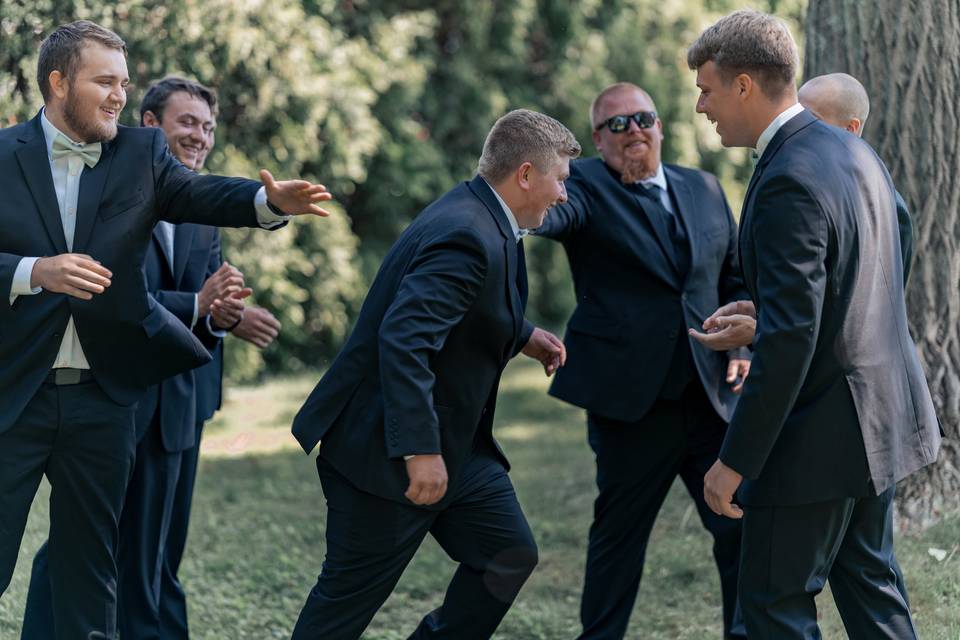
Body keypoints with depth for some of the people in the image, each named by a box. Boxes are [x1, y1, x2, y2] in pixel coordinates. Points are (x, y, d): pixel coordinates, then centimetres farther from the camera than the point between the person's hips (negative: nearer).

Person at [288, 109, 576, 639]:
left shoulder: (478, 219, 8)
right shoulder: (468, 237, -25)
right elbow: (402, 339, -34)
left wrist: (521, 336, 13)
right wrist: (419, 450, -36)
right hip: (387, 450, -10)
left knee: (509, 555, 8)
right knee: (351, 596, 2)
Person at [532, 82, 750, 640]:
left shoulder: (705, 189, 12)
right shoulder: (587, 186, -3)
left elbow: (737, 276, 19)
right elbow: (551, 212, -26)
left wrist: (743, 344, 4)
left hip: (712, 391, 4)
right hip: (633, 398, -4)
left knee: (742, 527, 3)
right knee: (620, 531, 8)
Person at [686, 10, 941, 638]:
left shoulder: (788, 181, -23)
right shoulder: (856, 152, 6)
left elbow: (791, 339, -27)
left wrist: (735, 460, -22)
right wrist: (761, 313, 18)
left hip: (820, 434, -9)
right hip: (881, 415, 10)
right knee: (869, 579, 21)